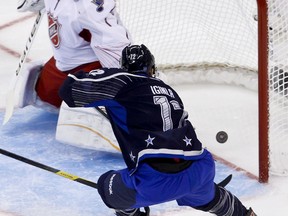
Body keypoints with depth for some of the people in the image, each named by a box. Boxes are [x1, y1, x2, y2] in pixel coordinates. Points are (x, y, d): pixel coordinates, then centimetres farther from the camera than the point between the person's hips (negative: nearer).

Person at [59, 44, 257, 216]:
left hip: (156, 182, -6)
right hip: (200, 170, 6)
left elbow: (69, 89, 4)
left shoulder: (122, 81, 8)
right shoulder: (169, 91, 27)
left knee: (108, 186, 24)